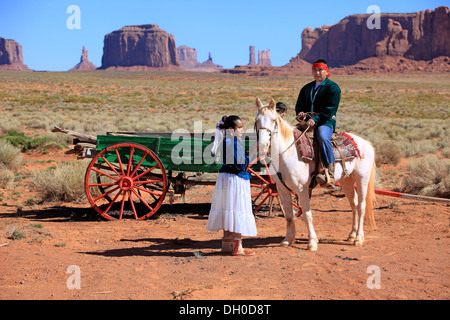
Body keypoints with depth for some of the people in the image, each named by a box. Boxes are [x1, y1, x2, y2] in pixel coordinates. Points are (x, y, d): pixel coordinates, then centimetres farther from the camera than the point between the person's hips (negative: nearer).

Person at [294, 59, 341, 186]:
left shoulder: (333, 87, 2)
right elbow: (299, 104, 22)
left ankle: (330, 173, -42)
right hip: (308, 122, 7)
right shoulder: (306, 88, 23)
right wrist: (299, 113, -4)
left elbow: (331, 109, -9)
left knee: (322, 136, -38)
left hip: (326, 122, -7)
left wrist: (316, 119, -22)